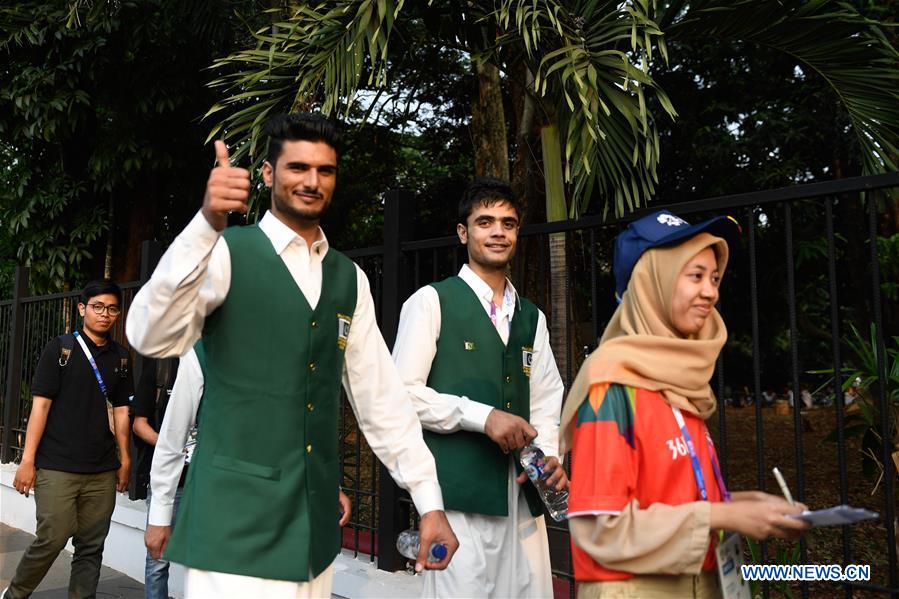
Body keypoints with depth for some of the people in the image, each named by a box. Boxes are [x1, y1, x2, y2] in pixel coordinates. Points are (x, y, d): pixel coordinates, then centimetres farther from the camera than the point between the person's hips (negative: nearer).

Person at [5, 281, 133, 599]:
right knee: (52, 540, -4)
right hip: (57, 467, -3)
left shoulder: (120, 357, 11)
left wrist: (124, 459, 10)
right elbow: (40, 405, -3)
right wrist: (27, 460, -7)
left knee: (91, 546, 6)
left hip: (103, 471, 4)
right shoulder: (59, 349, 0)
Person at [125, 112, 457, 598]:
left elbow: (381, 396, 7)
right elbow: (152, 338, -20)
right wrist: (206, 225, -33)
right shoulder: (227, 253, -5)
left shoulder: (349, 279, 9)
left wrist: (429, 502, 4)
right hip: (235, 520, -4)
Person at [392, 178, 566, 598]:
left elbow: (546, 401, 15)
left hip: (524, 492, 6)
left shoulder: (532, 317, 17)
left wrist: (549, 455, -2)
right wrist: (481, 416, -14)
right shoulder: (432, 301, -2)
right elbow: (404, 392, -8)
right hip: (459, 489, -5)